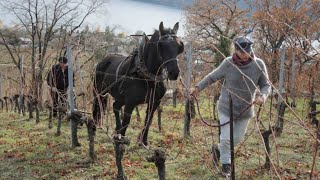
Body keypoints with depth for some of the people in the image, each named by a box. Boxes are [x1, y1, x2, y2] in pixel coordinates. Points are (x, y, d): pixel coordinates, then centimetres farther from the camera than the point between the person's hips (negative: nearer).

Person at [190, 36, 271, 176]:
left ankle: (219, 149, 44)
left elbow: (266, 85, -4)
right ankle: (226, 164, 23)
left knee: (237, 139, 15)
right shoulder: (228, 63, -15)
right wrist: (198, 87, 1)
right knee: (226, 138, -2)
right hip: (226, 107, -2)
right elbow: (213, 76, 1)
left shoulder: (258, 64, -13)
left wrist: (262, 96, -24)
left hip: (246, 109, 2)